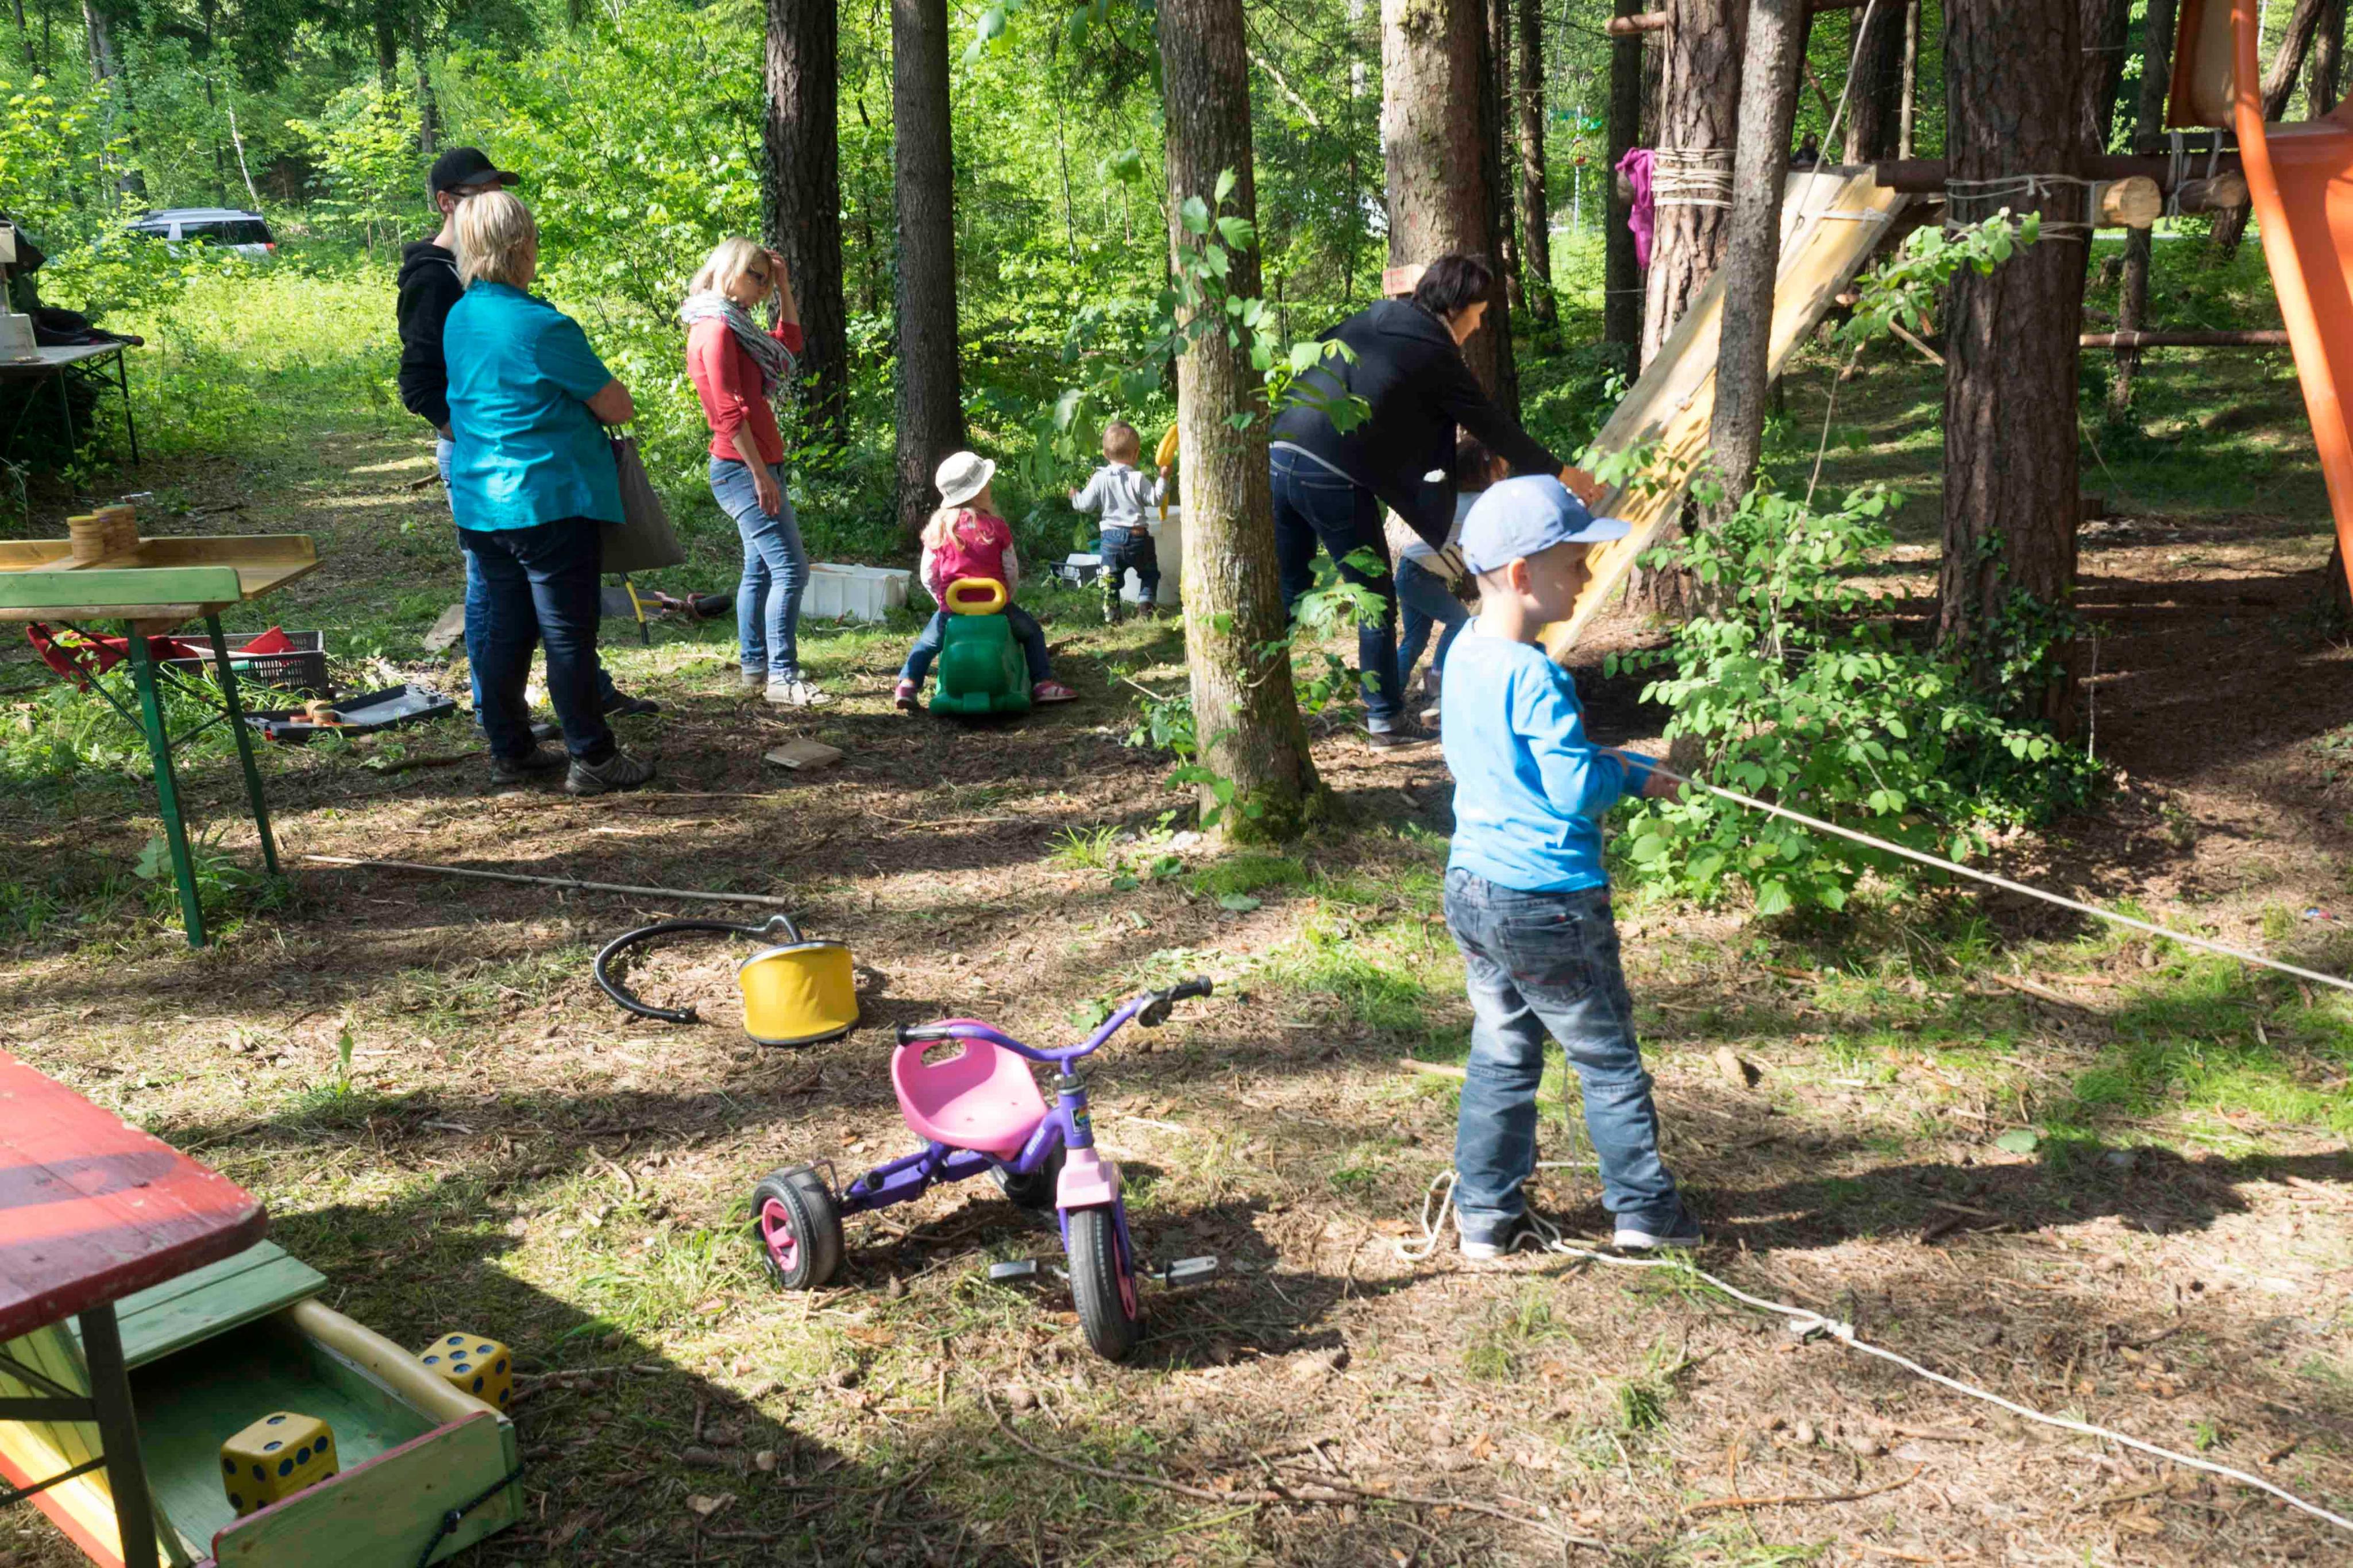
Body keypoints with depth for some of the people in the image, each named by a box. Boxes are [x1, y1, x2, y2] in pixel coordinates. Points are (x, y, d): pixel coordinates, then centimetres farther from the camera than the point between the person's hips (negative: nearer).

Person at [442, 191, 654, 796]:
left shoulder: (458, 319, 8)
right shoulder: (541, 326, -17)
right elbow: (617, 407, -10)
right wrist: (605, 399, 11)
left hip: (479, 501, 8)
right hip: (549, 501, -8)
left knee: (500, 626, 13)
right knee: (568, 630, -1)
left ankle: (510, 749, 22)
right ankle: (591, 757, 6)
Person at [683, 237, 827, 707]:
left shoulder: (735, 328, 16)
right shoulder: (715, 329, -13)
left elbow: (790, 341, 31)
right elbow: (729, 412, -19)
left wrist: (784, 286, 20)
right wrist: (761, 475, -22)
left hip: (756, 465, 11)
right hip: (741, 466, -11)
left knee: (761, 569, 12)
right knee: (791, 567, -14)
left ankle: (755, 668, 18)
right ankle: (782, 677, -14)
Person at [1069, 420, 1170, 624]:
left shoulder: (1099, 479, -3)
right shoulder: (1137, 479, -10)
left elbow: (1086, 505, 0)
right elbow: (1155, 499, -6)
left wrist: (1075, 496, 21)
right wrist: (1163, 478, 2)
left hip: (1111, 537, 1)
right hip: (1137, 536, -1)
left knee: (1110, 578, 10)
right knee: (1149, 572, 17)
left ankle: (1111, 615, 7)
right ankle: (1147, 603, 6)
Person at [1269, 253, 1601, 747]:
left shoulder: (1371, 319, 19)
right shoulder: (1436, 354, 1)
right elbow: (1494, 428, 7)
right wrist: (1562, 474, 18)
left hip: (1278, 455, 7)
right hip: (1333, 478, -6)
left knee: (1287, 593, 16)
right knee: (1377, 599, 9)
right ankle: (1385, 720, 15)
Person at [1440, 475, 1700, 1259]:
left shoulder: (1462, 655, 5)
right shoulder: (1535, 676, -23)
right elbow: (1575, 789, -22)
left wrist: (1621, 770, 12)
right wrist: (1628, 771, -2)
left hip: (1471, 890, 8)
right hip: (1549, 901, -8)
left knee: (1501, 1054, 18)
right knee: (1609, 1059, 10)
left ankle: (1485, 1213, 24)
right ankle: (1644, 1209, 23)